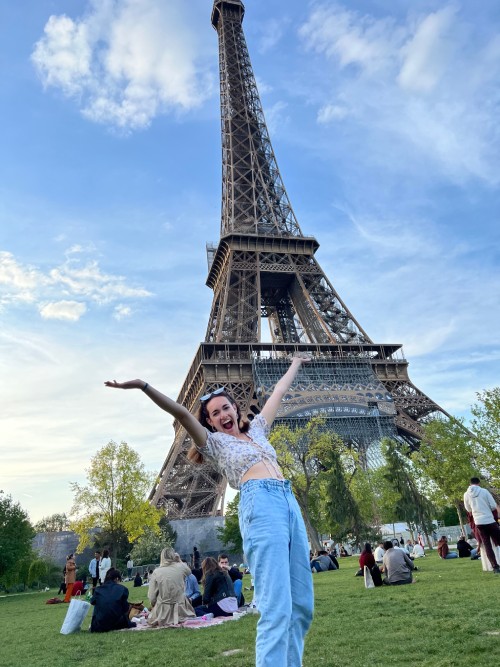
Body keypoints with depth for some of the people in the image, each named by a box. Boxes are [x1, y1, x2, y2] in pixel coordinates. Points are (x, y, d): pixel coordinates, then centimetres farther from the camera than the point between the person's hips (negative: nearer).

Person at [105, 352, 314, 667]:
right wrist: (143, 386, -13)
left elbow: (279, 392, 36)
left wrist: (296, 363, 47)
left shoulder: (256, 430, 27)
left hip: (290, 503, 7)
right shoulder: (214, 442, 12)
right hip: (261, 504, -6)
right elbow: (182, 413, -2)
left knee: (302, 604, 7)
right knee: (277, 606, -14)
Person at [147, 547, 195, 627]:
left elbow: (151, 597, -8)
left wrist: (154, 606, 10)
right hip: (180, 612, -1)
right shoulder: (181, 567, -9)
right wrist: (179, 560, 12)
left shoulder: (156, 572, -11)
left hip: (162, 612, 1)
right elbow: (189, 571, 16)